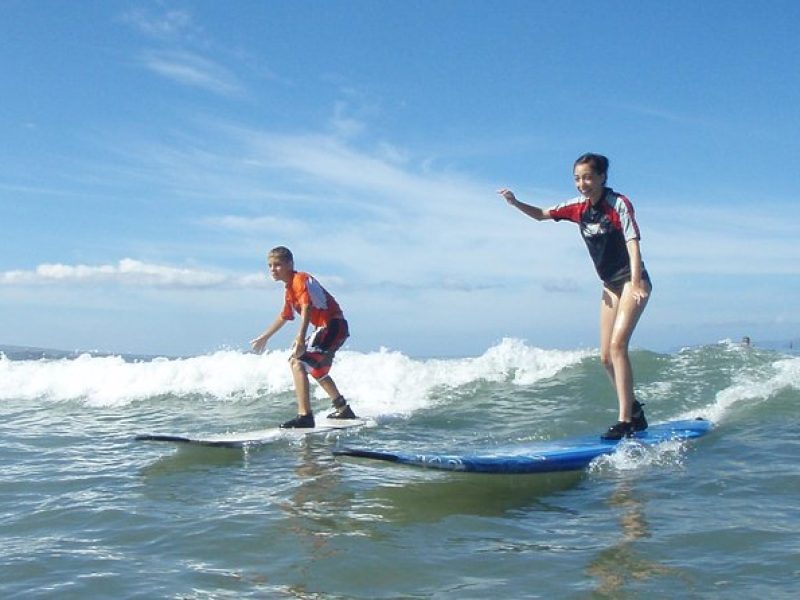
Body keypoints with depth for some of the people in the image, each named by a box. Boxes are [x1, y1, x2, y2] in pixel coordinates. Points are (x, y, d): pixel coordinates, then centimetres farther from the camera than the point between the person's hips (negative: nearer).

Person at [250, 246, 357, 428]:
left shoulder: (300, 280, -14)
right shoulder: (289, 289, 16)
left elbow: (306, 308, -29)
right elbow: (284, 317, 30)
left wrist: (300, 338, -41)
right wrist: (264, 338, 38)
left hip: (334, 326, -11)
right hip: (326, 328, 11)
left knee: (297, 362, -21)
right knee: (317, 368, 29)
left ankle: (305, 416, -26)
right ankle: (343, 410, 42)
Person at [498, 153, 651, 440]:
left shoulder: (619, 204, -15)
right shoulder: (578, 207, 3)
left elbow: (633, 244, -24)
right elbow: (542, 215, 15)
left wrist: (635, 284, -37)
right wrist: (516, 203, -5)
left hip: (633, 280, -7)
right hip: (610, 285, 8)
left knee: (617, 344, -22)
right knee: (606, 357, 6)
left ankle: (625, 420, -21)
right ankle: (635, 412, 23)